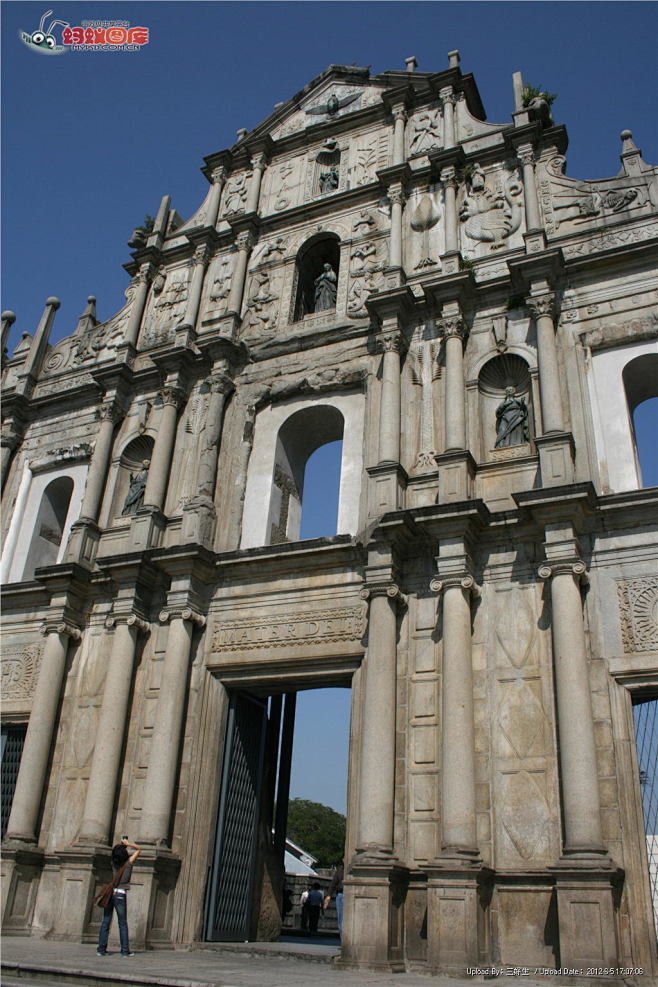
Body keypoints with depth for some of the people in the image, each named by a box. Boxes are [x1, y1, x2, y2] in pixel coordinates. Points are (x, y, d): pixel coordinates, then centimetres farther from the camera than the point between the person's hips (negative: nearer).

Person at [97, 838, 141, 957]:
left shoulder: (113, 863, 2)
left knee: (106, 921, 7)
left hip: (110, 892, 3)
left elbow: (114, 850, 23)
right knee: (123, 923, 3)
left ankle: (101, 948, 5)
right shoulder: (128, 863, -7)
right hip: (120, 895, -3)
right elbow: (138, 849, 6)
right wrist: (127, 843, 2)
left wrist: (121, 844, 10)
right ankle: (125, 950, 3)